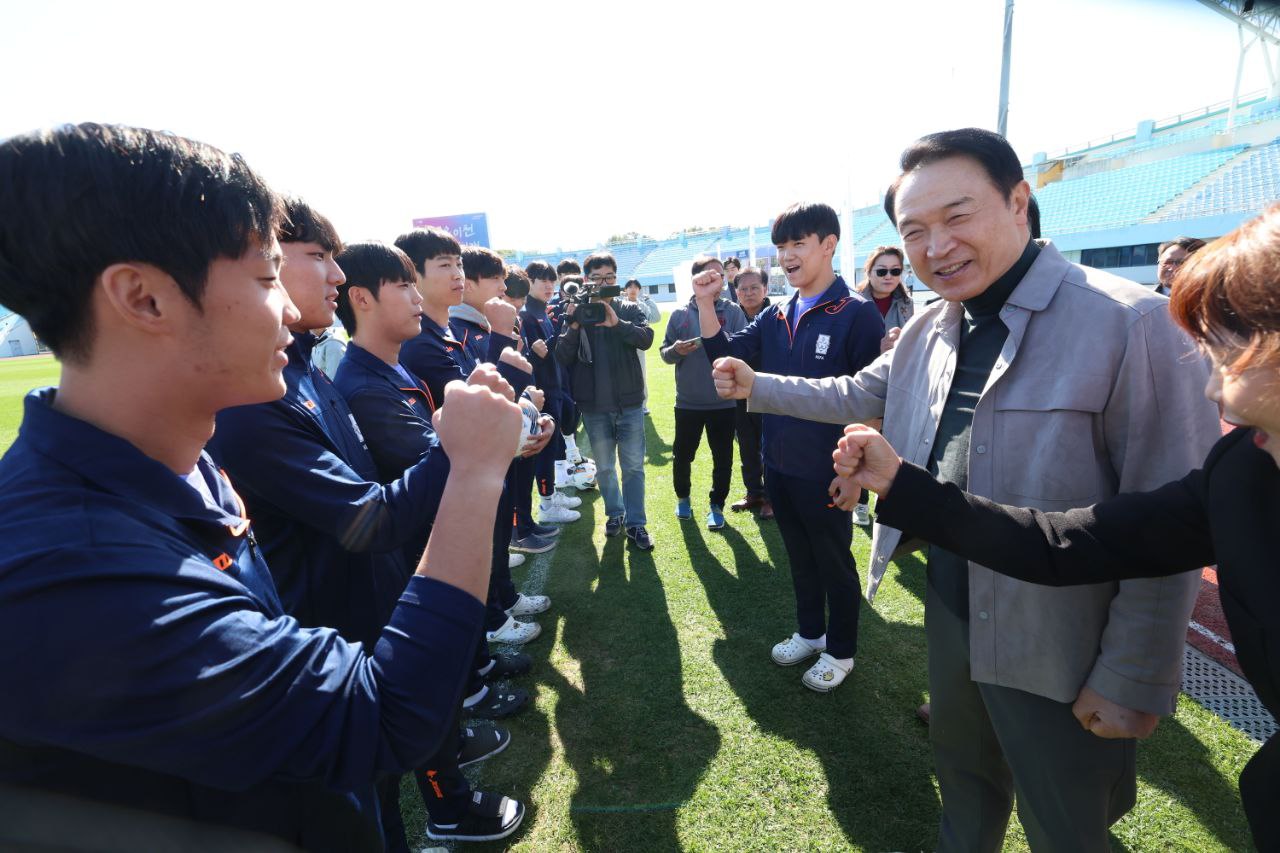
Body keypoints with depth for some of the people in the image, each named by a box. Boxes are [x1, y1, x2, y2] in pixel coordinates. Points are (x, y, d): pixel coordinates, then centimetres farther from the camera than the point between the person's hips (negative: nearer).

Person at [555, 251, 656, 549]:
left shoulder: (629, 310, 2)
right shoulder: (576, 312, 1)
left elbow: (646, 339, -15)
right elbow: (563, 357, -5)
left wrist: (617, 323, -30)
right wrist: (574, 326, -22)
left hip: (629, 402, 0)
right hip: (594, 405, 1)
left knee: (633, 466, 4)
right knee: (604, 467, 14)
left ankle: (635, 523, 15)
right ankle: (615, 512, 33)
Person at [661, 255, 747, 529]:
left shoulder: (733, 311, -1)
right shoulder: (679, 314, 1)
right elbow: (665, 353, 4)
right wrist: (676, 350, -18)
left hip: (724, 401, 0)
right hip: (687, 402, 1)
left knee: (723, 458, 9)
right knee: (682, 454, 13)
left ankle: (716, 505, 28)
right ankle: (682, 497, 38)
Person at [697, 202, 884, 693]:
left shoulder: (857, 314, -13)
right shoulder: (775, 317, 6)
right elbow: (727, 356, 1)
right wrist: (706, 303, -10)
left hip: (826, 471, -6)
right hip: (779, 465, 6)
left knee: (834, 562, 12)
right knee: (800, 558, 22)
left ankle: (840, 652, 33)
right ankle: (810, 633, 42)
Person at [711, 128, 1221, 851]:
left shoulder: (1132, 322, -21)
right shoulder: (928, 329, 1)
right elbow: (860, 395, 17)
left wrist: (1133, 678, -16)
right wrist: (758, 387, 15)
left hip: (1057, 649, -5)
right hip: (949, 612, 6)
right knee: (963, 770, 28)